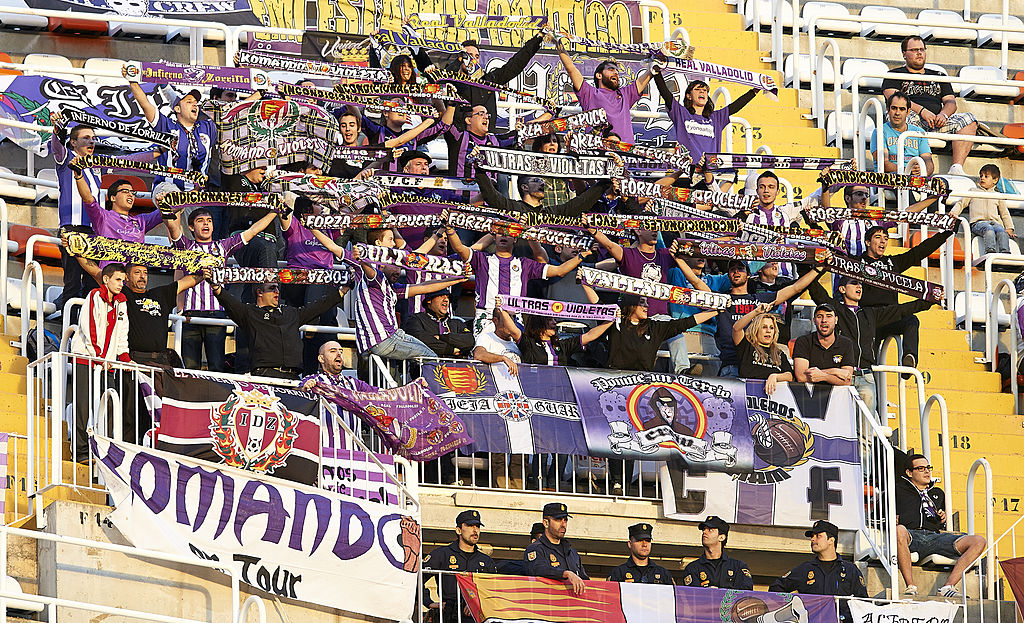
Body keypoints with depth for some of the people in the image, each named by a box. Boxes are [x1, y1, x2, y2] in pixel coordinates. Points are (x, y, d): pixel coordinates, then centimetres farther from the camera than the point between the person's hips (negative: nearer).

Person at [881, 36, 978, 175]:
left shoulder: (938, 76, 30)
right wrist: (921, 111, -16)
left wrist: (943, 114, -7)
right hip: (913, 119, -4)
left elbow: (951, 102, 19)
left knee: (969, 120, -20)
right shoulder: (894, 75, 17)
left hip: (937, 121, 4)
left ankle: (957, 168, -34)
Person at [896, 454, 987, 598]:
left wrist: (943, 520, 16)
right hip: (912, 535, -5)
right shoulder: (898, 490, 22)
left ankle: (947, 587, -30)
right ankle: (910, 587, -41)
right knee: (899, 531, -45)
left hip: (936, 536, 5)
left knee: (979, 542, -18)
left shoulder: (938, 493, 36)